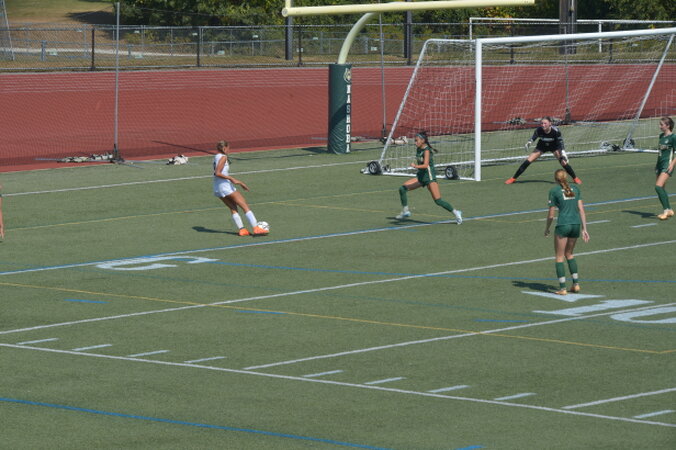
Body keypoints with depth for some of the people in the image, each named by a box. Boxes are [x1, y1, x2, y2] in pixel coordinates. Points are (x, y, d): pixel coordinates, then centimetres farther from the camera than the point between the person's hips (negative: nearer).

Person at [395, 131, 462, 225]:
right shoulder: (418, 149, 7)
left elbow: (425, 165, -31)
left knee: (438, 201, -12)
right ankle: (405, 211, 8)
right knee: (402, 189, -4)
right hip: (420, 176, 8)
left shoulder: (426, 150, -18)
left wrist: (416, 166, -46)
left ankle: (456, 212, 4)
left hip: (429, 176, -8)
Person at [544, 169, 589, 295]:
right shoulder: (575, 189, 10)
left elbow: (551, 214, -2)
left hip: (563, 225, -5)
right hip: (576, 224, 5)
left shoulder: (554, 191, -3)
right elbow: (581, 210, 6)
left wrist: (547, 228, 13)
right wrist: (584, 229, 9)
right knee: (569, 254, 22)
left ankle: (562, 288, 1)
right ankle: (576, 284, 16)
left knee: (559, 257, 6)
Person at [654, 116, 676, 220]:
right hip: (660, 165, 9)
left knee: (658, 186, -21)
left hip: (667, 165, -9)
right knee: (661, 188, 8)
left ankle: (666, 210, -19)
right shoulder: (661, 136, 14)